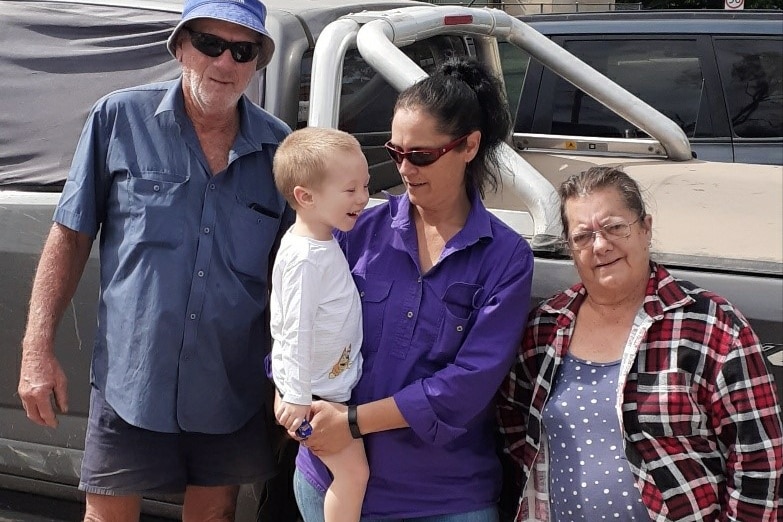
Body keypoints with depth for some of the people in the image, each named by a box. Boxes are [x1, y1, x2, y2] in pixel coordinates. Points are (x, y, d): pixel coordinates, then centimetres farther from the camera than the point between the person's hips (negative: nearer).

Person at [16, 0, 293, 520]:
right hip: (131, 381, -2)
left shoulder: (279, 147, 0)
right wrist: (38, 349, -7)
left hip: (231, 393, 2)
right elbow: (70, 237, -1)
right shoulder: (119, 119, -5)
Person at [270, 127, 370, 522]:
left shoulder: (323, 240, 4)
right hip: (315, 391, -9)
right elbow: (297, 331, -25)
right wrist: (297, 397, -21)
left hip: (332, 382, 10)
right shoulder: (306, 257, -27)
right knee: (353, 473, -5)